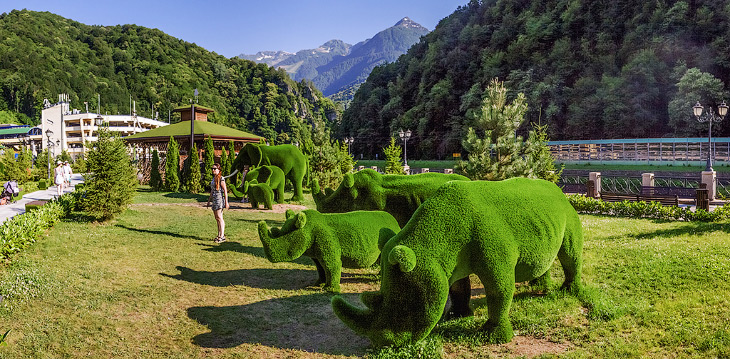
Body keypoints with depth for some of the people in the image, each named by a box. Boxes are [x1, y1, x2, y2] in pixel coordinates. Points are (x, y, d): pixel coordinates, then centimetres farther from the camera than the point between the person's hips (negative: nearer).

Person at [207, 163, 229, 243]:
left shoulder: (221, 178, -9)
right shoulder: (213, 178, 16)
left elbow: (225, 190, -11)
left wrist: (226, 202, -15)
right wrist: (209, 201, 24)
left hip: (219, 199, -8)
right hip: (214, 200, 8)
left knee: (219, 217, -12)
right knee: (217, 218, 9)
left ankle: (222, 236, -12)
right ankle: (219, 235, 14)